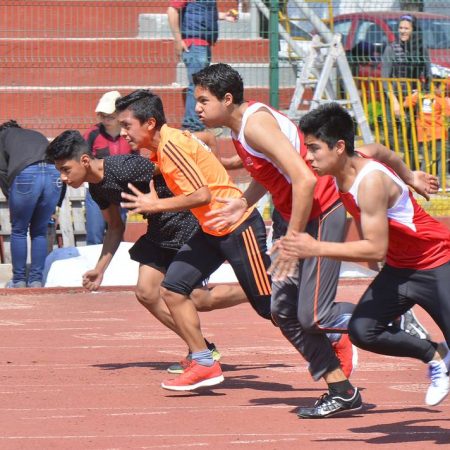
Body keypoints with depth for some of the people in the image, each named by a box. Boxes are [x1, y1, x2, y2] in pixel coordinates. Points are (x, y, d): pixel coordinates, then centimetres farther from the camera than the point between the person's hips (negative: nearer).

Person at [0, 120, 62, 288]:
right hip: (54, 173, 4)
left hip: (25, 174, -4)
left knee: (19, 231, 11)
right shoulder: (37, 135, 36)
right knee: (39, 232, 16)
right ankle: (36, 280, 15)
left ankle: (19, 280, 13)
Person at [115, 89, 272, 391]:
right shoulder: (162, 146, 6)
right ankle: (204, 364, 5)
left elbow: (202, 195, -27)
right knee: (173, 288, 1)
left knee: (269, 306, -2)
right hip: (211, 230, 10)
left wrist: (155, 205, -18)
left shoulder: (172, 145, -22)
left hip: (238, 227, -10)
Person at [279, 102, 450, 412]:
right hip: (399, 267, 8)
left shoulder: (371, 182, -31)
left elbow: (376, 248, -34)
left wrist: (317, 249, -36)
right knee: (362, 331, -9)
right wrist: (409, 177, 35)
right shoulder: (343, 169, -6)